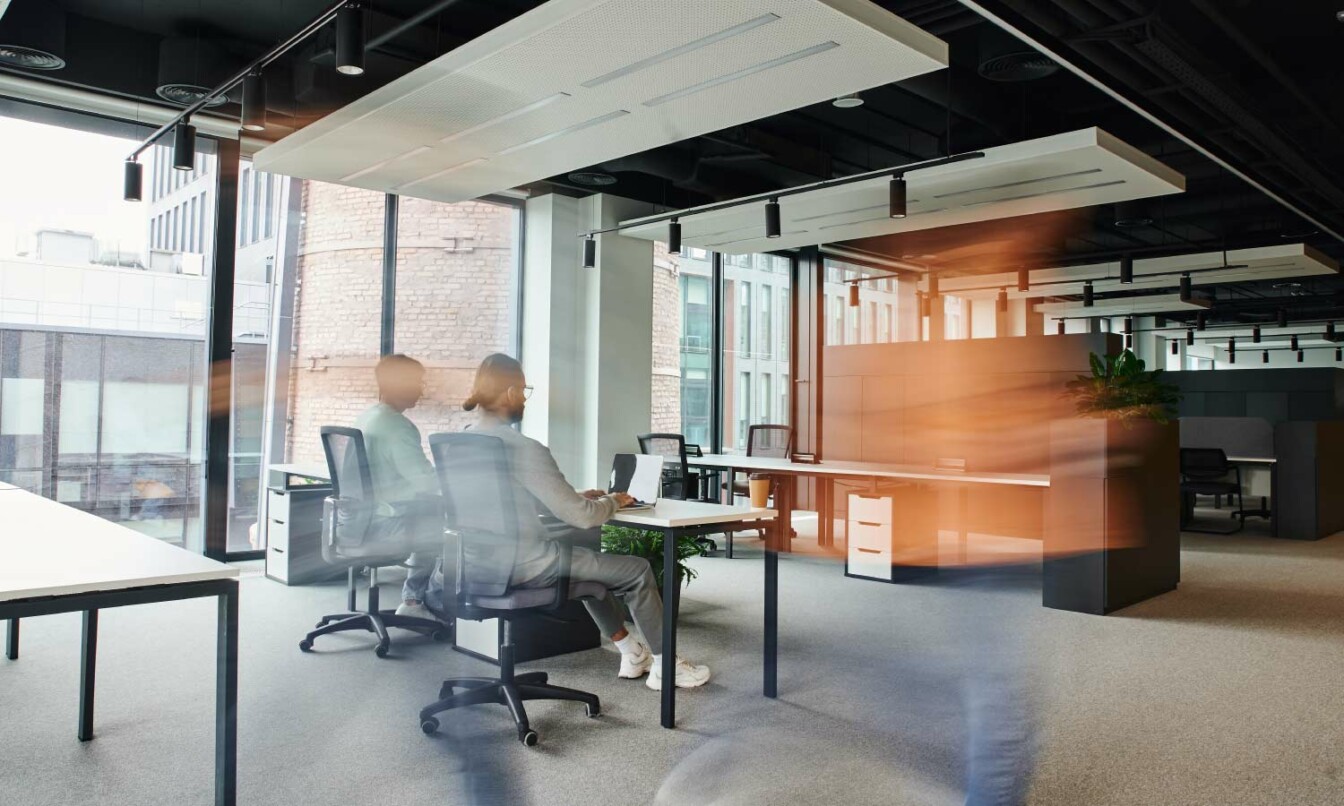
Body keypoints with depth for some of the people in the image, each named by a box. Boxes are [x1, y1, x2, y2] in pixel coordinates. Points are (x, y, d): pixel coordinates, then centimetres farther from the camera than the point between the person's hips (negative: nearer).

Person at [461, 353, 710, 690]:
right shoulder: (524, 448, -23)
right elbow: (580, 516, -21)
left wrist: (578, 496, 13)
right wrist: (612, 502, 1)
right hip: (525, 565, -9)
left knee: (586, 560, 33)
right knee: (638, 570, 7)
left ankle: (631, 652, 38)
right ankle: (663, 665, 23)